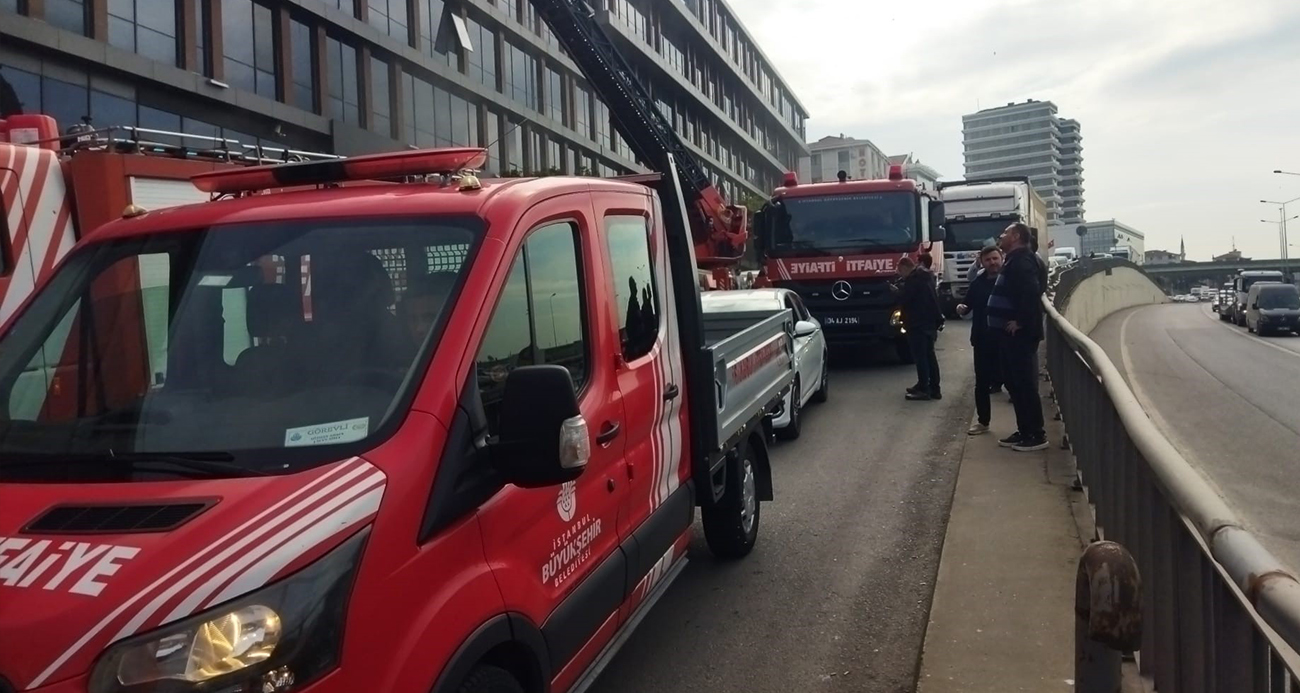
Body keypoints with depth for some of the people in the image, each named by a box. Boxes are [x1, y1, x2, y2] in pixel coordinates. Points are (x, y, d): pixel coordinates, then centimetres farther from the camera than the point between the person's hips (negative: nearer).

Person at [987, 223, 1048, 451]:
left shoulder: (1021, 261, -14)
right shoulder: (1014, 260, 18)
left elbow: (1031, 291, -28)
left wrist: (1020, 321, -23)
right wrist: (1014, 321, 14)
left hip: (1020, 334, -10)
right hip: (1011, 334, 10)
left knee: (1025, 384, -5)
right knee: (1015, 383, 13)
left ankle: (1036, 435, 0)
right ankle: (1024, 431, 20)